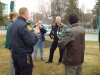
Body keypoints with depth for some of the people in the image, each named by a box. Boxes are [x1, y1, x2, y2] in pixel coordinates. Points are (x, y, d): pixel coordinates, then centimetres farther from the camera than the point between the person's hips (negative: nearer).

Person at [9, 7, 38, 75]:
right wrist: (34, 33, -4)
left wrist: (31, 32, 9)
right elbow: (31, 42, -22)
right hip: (24, 56, -9)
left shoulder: (14, 24, 7)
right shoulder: (23, 25, -21)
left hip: (15, 54, 9)